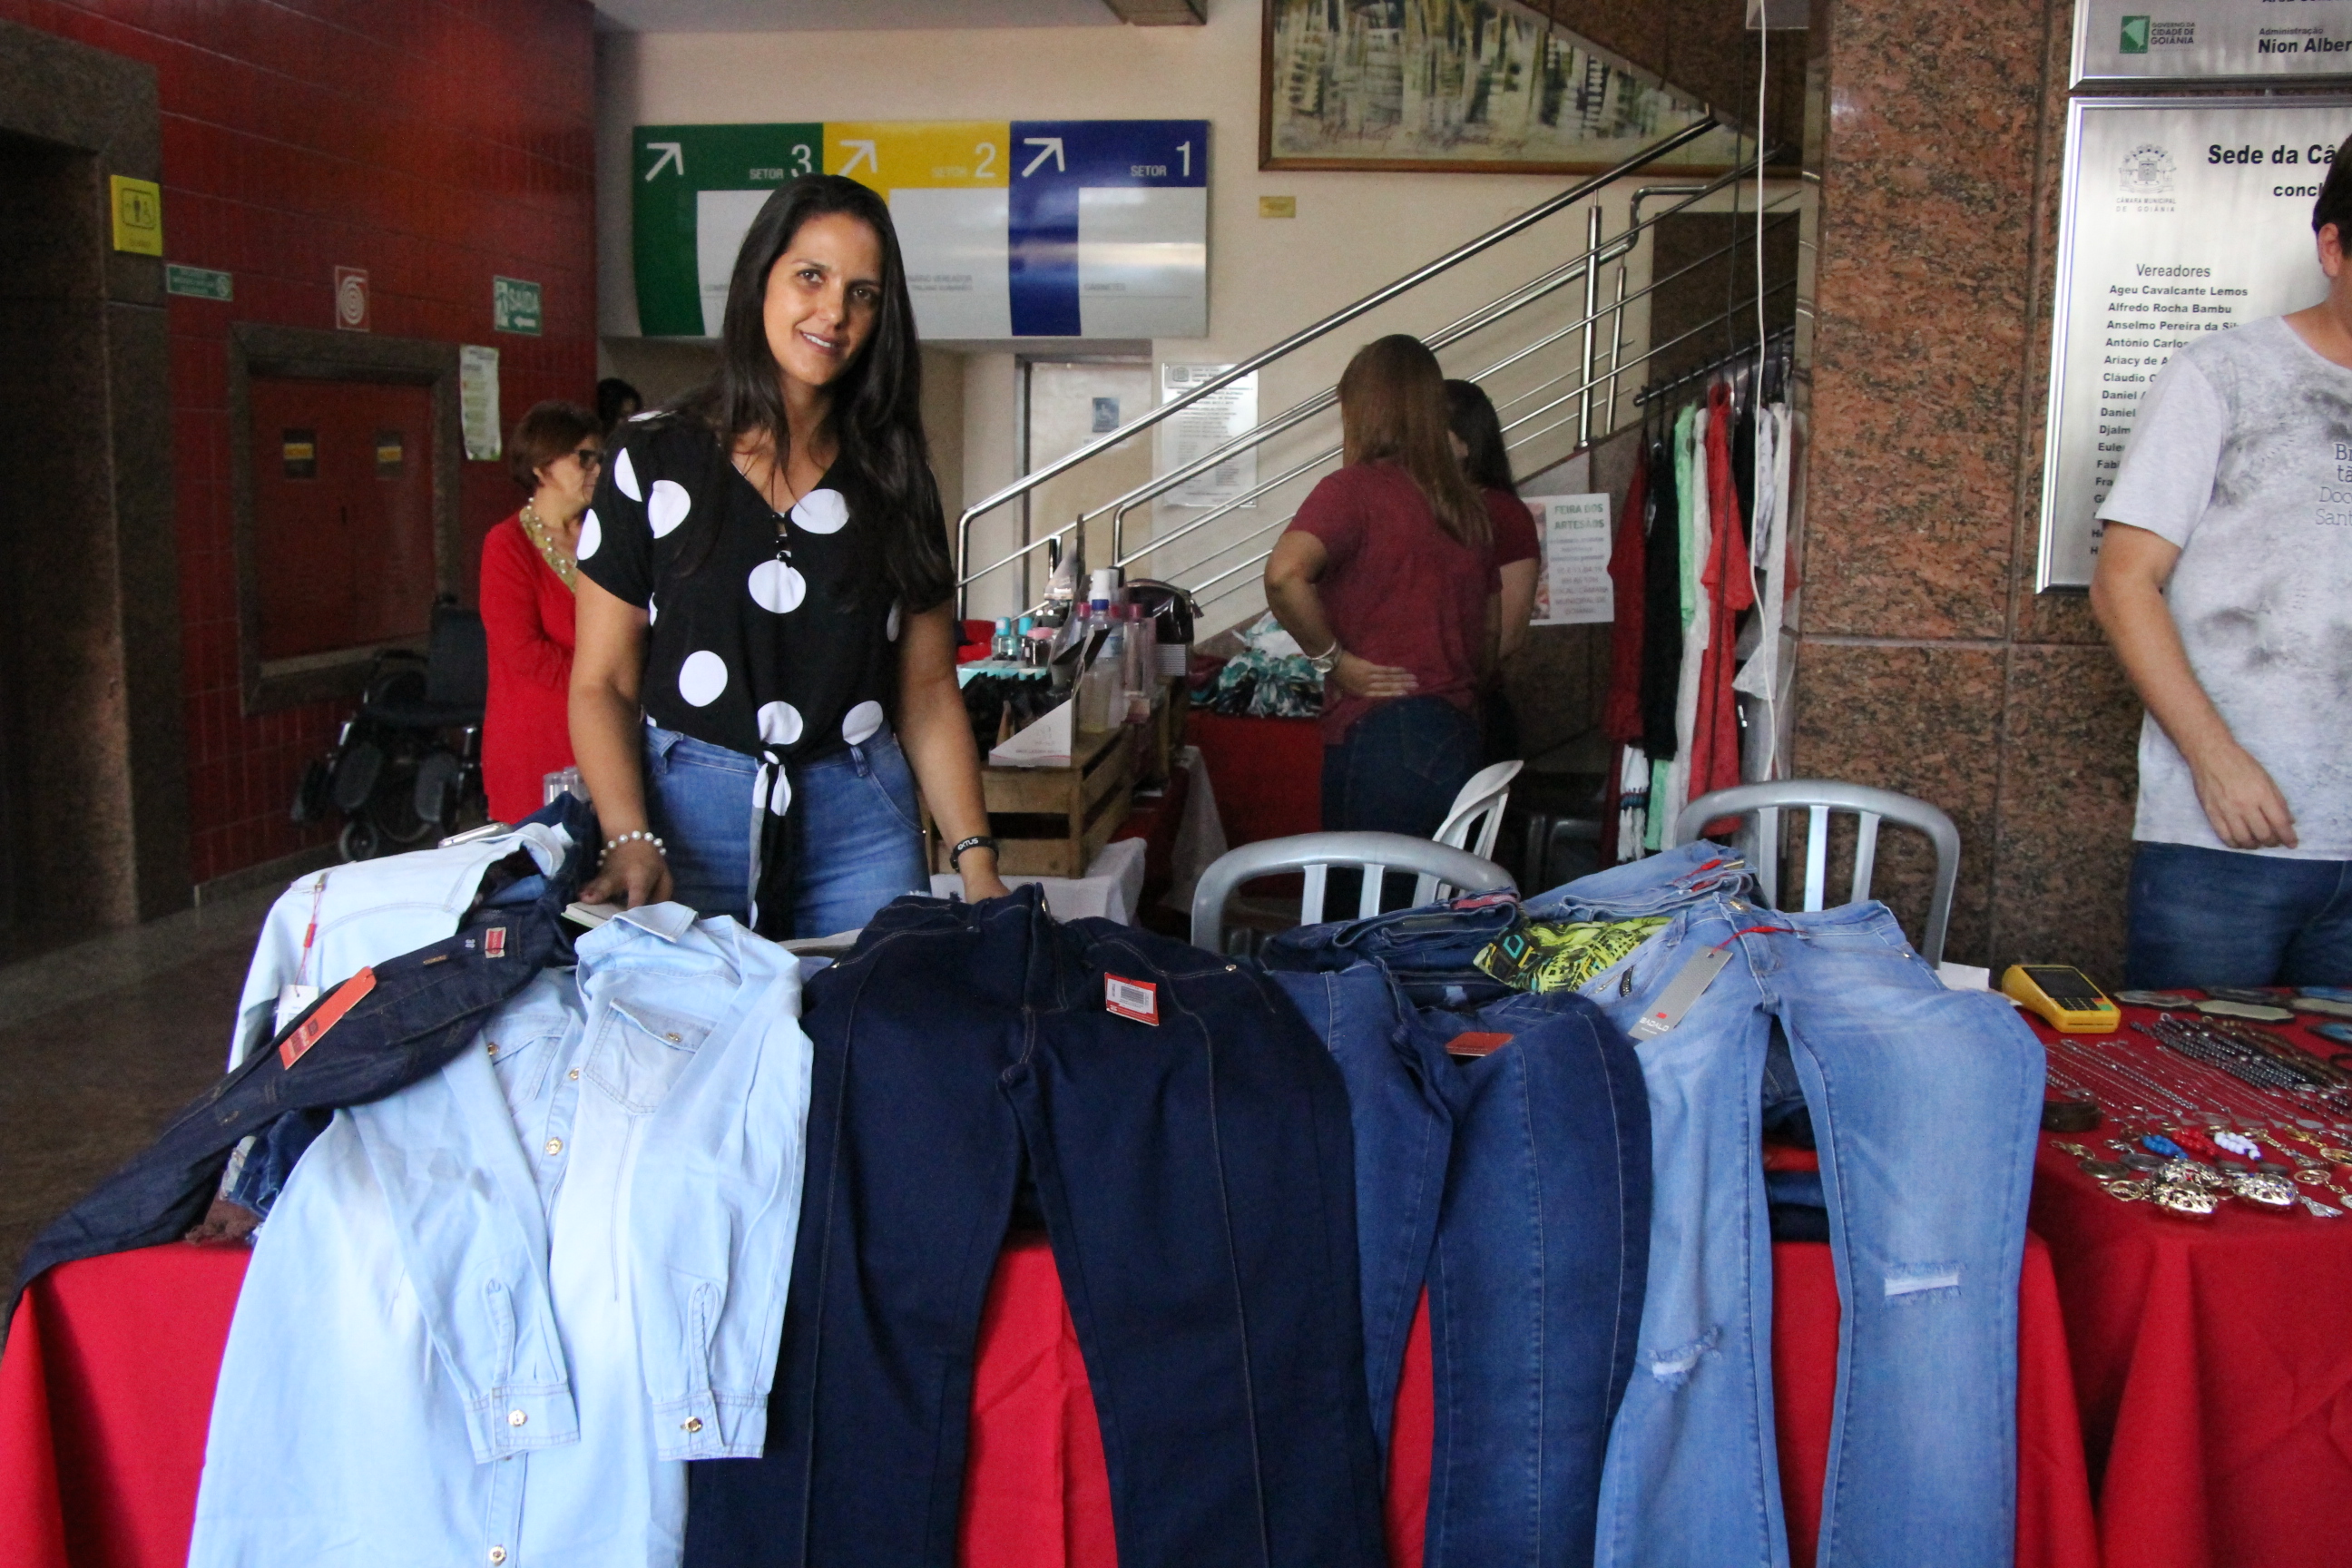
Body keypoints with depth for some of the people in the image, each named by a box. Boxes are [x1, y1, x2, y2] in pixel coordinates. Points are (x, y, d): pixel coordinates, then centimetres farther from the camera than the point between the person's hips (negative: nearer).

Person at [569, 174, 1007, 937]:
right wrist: (629, 839, -15)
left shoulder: (894, 479, 10)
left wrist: (976, 858, -4)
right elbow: (601, 684, 0)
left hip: (860, 821, 2)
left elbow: (929, 692, 7)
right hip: (690, 814, -2)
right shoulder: (654, 462, 2)